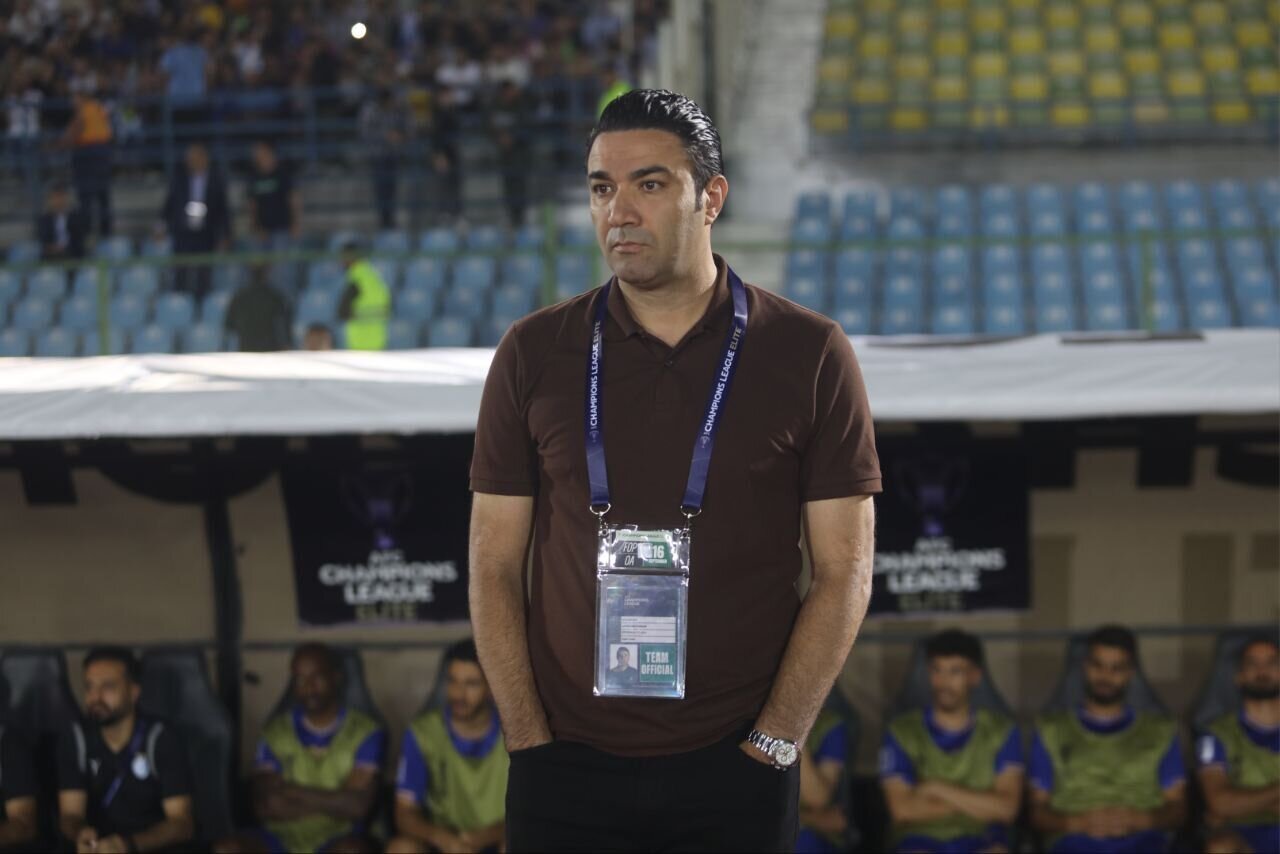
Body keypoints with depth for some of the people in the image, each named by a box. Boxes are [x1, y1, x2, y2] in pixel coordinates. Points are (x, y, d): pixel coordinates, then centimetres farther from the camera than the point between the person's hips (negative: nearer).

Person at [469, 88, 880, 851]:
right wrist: (531, 742, -3)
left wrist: (770, 746, -6)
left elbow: (844, 572, -1)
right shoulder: (534, 354, 3)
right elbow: (495, 566, 5)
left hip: (735, 770, -1)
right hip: (567, 771, 1)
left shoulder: (809, 354, -1)